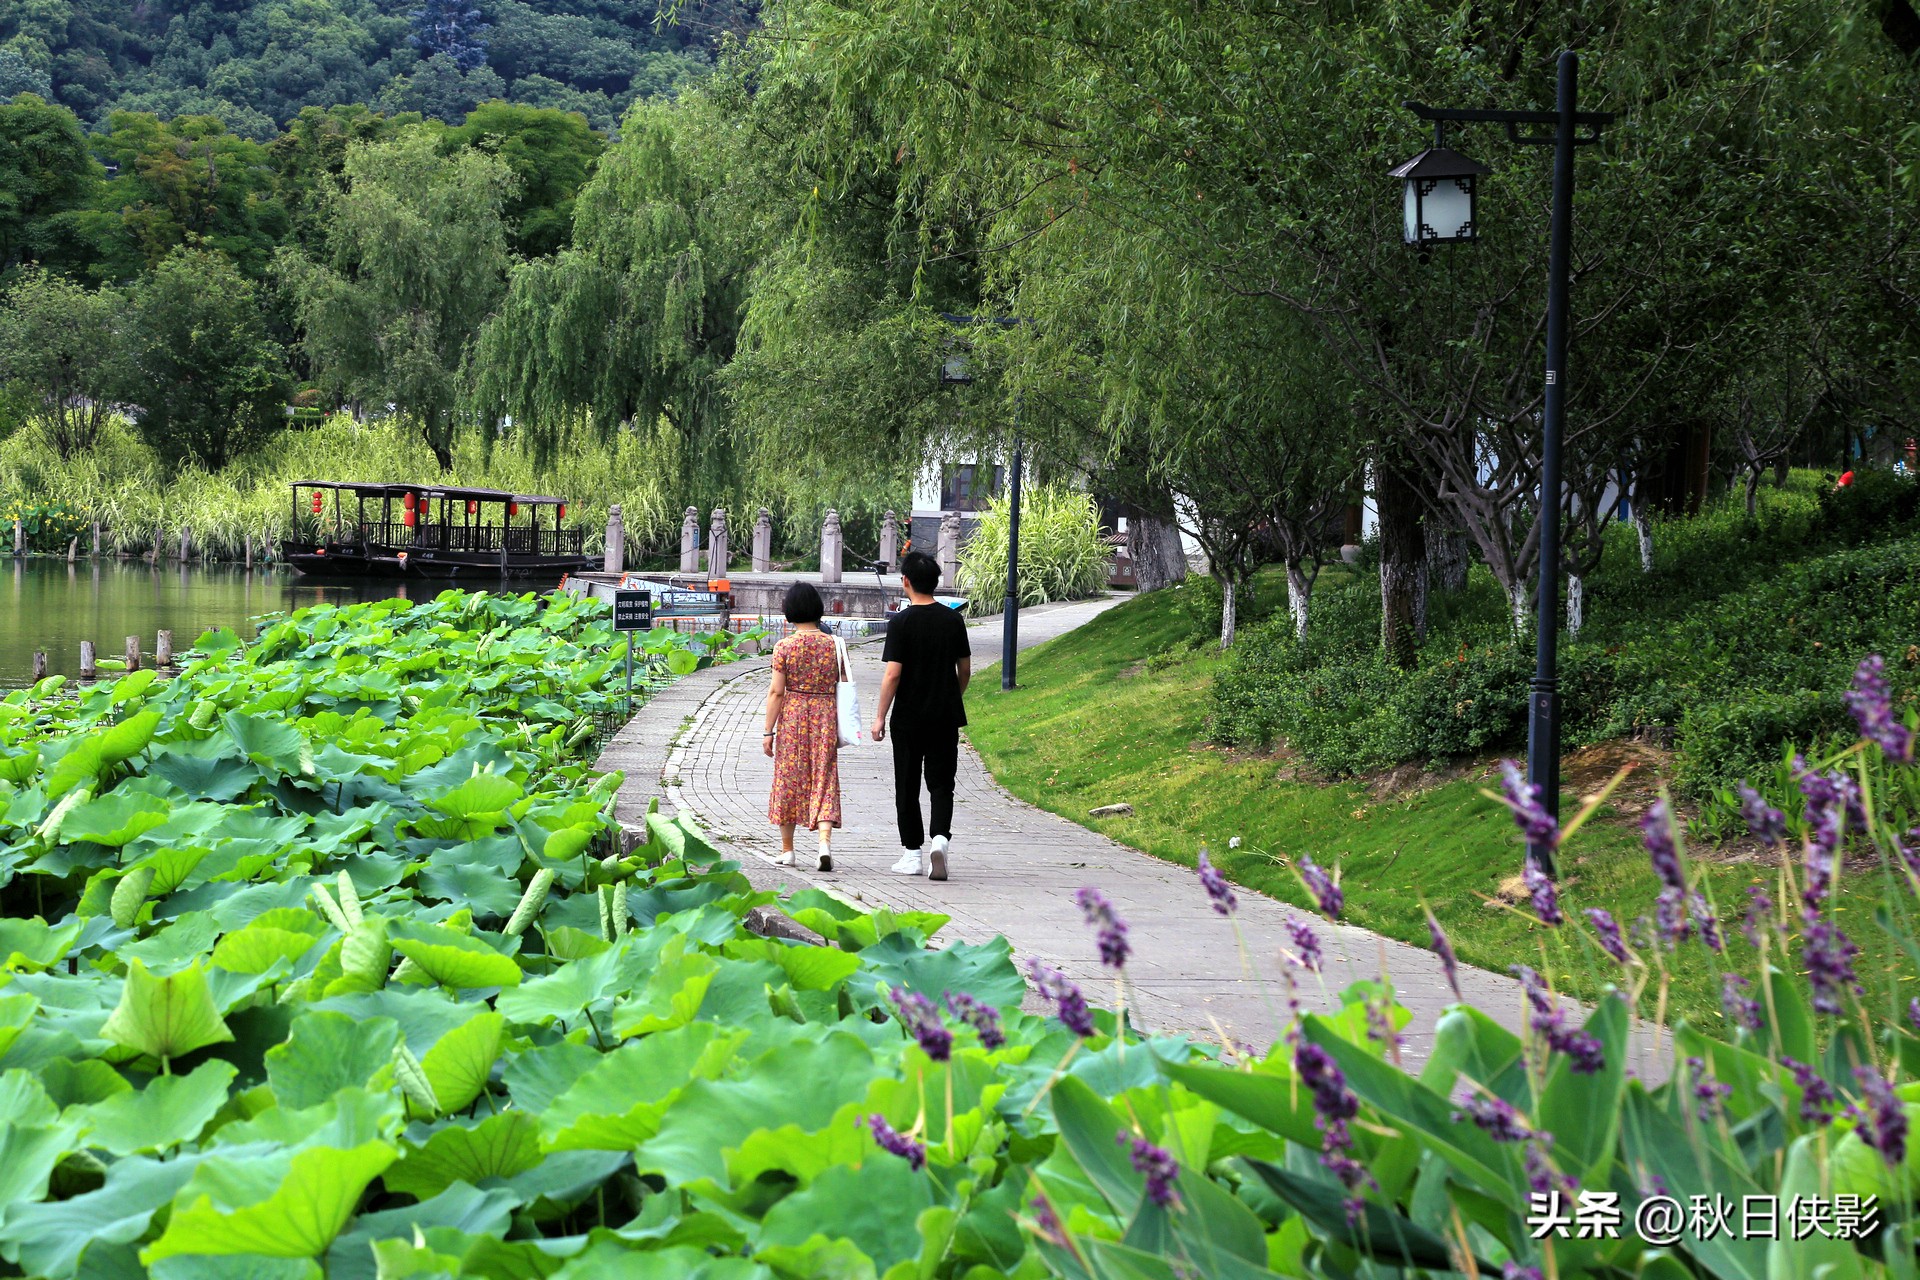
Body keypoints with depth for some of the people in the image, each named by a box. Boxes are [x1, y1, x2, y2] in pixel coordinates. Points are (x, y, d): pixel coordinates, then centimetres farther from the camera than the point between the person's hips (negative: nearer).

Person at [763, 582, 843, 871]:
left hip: (791, 717, -2)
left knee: (788, 778, 10)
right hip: (825, 716, 2)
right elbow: (841, 689, 5)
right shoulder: (833, 645, 1)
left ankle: (787, 849, 16)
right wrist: (839, 727, 16)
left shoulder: (784, 647, -7)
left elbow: (776, 692, -8)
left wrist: (768, 731, -2)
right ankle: (825, 841, -17)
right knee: (823, 778, 3)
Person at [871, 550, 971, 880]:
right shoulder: (953, 619, 2)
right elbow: (965, 670, 8)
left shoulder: (901, 622, -11)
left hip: (908, 717, -3)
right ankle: (940, 838, -17)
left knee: (907, 787, 8)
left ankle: (913, 854, 12)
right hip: (946, 716, 3)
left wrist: (880, 717, -7)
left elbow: (892, 674, -14)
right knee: (941, 784, 6)